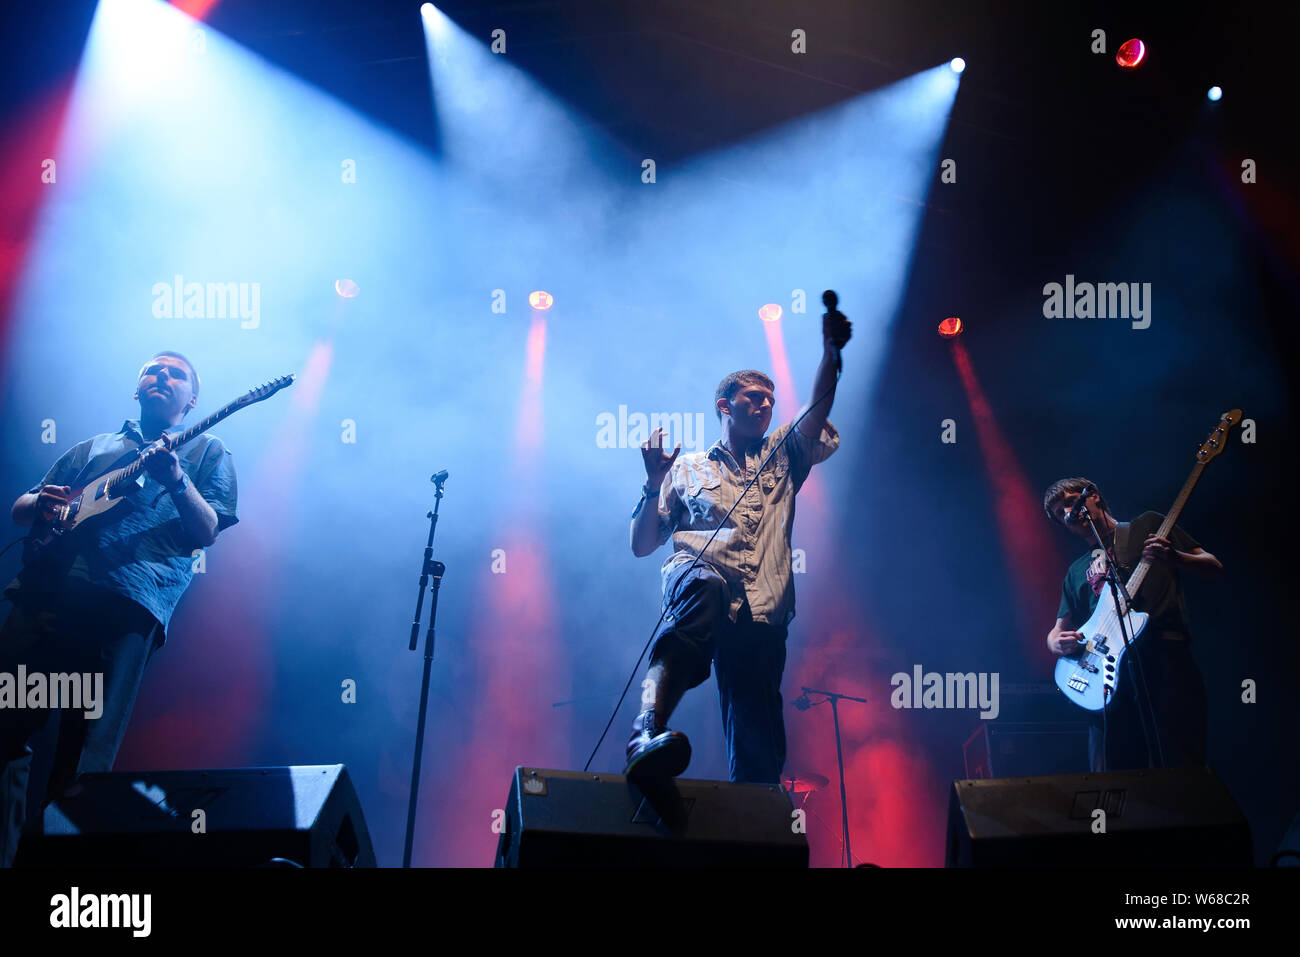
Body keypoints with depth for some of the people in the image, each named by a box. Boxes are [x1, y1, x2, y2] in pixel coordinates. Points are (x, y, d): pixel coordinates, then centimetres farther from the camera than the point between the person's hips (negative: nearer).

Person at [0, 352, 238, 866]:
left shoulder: (208, 453, 19)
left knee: (84, 760, -8)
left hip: (126, 608, -4)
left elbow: (206, 532, 4)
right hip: (45, 593, 4)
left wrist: (176, 479, -14)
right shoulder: (92, 447, 29)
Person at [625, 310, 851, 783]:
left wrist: (831, 353, -1)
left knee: (759, 750, -8)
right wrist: (654, 486, 3)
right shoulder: (688, 468, 24)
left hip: (761, 614, 3)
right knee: (705, 588, -41)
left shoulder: (781, 460, 31)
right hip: (695, 576, -3)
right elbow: (640, 546, 19)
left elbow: (816, 415, 13)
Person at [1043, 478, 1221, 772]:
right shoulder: (1077, 571, 27)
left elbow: (1214, 567, 11)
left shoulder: (1149, 525, 16)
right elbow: (1058, 629, 25)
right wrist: (1057, 643, 0)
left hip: (1164, 658, -4)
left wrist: (1174, 558, -10)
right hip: (1110, 673, 4)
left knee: (1182, 777, -16)